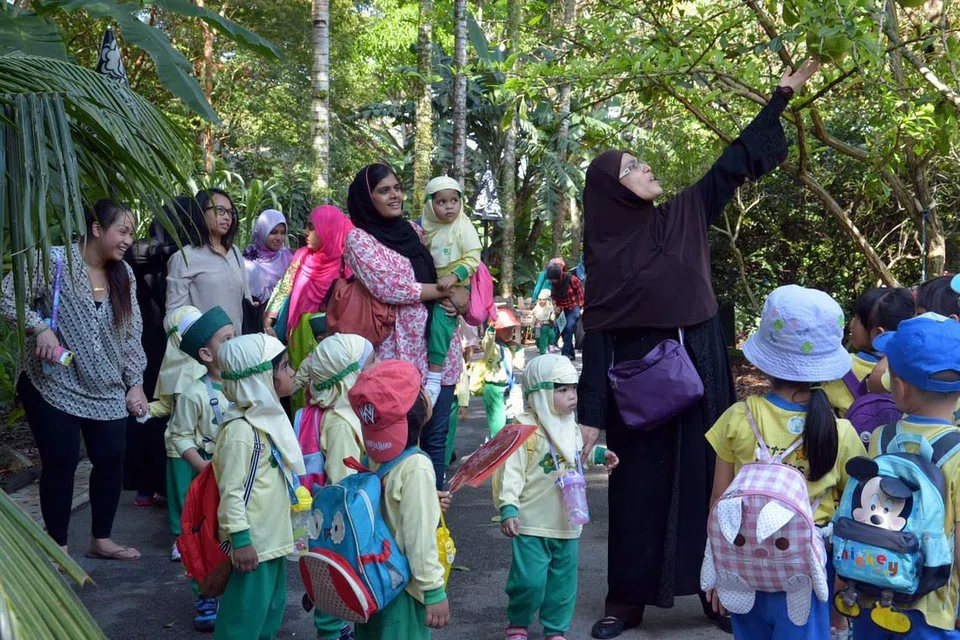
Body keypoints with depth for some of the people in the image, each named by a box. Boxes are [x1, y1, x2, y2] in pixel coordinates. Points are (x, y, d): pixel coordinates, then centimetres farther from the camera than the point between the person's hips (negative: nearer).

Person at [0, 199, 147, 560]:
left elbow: (131, 334, 8)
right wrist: (39, 327, -26)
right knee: (61, 463, -2)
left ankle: (101, 540, 22)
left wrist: (135, 383, 3)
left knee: (111, 459, 4)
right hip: (52, 385, -5)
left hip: (106, 390, 6)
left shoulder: (124, 275, 6)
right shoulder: (54, 261, -12)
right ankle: (58, 547, 15)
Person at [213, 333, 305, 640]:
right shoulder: (241, 430, -21)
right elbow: (231, 491, -22)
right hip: (252, 543, -9)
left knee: (270, 612, 18)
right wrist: (240, 540, -22)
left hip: (272, 538, 9)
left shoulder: (270, 417, 8)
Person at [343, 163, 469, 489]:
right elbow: (389, 287, -17)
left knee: (436, 435, 8)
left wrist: (458, 300, -2)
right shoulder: (358, 238, -4)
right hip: (401, 350, -6)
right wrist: (446, 291, -10)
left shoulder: (413, 229, 15)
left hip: (440, 345, 6)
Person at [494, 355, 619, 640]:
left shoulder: (571, 427, 8)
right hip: (532, 523, -7)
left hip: (567, 521, 7)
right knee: (530, 580, -7)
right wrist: (508, 508, -26)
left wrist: (599, 454, 16)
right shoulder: (524, 429, -17)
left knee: (563, 579, 13)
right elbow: (511, 472, -19)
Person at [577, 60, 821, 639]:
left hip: (701, 370, 3)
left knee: (709, 476, 7)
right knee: (640, 485, 4)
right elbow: (598, 337, -6)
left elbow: (735, 162, 7)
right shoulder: (605, 253, -3)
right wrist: (591, 415, -10)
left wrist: (786, 92, 6)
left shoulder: (685, 217, 5)